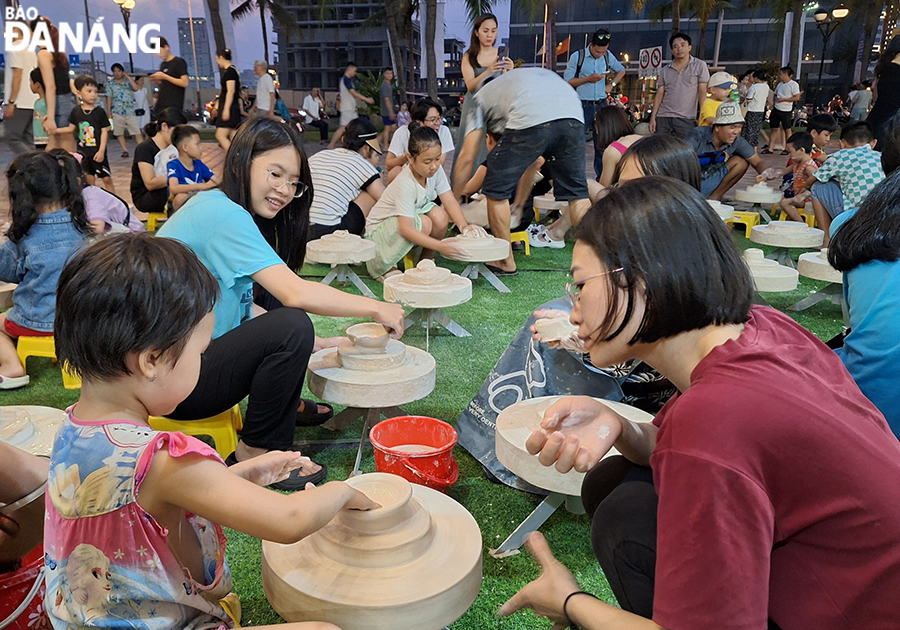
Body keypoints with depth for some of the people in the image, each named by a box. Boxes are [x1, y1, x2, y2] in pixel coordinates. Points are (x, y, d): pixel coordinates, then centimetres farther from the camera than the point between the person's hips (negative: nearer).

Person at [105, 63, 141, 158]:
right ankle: (125, 150, 7)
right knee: (119, 133, 1)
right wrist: (109, 112, 1)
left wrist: (128, 76, -5)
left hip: (130, 111, -1)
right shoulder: (110, 83, 9)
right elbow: (109, 98, 7)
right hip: (117, 111, 1)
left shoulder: (128, 81, 11)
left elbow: (136, 88, -9)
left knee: (136, 131, -7)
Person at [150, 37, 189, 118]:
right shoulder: (162, 65, 19)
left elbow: (185, 83, -13)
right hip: (160, 105, 7)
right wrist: (157, 82, 3)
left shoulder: (179, 62, -3)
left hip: (174, 106, -7)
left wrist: (164, 76, -13)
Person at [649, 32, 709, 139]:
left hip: (686, 119, -3)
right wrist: (653, 117, 1)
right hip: (663, 117, 3)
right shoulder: (665, 71, 14)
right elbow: (659, 94, 10)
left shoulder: (699, 66, 5)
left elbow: (702, 92, 0)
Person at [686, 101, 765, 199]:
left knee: (741, 162, -6)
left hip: (707, 183, 6)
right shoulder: (698, 136, -22)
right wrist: (710, 158, -35)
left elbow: (757, 162, 0)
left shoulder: (737, 141, -7)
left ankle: (713, 198, 1)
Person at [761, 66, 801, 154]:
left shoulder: (794, 84, -10)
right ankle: (770, 148, 6)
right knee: (774, 129, 5)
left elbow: (797, 98, -15)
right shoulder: (780, 84, 10)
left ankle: (787, 148, 12)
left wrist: (783, 99, -18)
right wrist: (773, 104, 7)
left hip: (786, 111, -6)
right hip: (776, 109, 6)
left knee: (787, 130, 4)